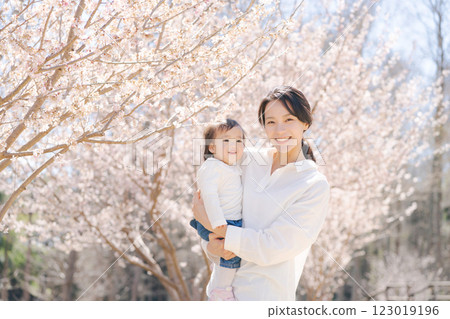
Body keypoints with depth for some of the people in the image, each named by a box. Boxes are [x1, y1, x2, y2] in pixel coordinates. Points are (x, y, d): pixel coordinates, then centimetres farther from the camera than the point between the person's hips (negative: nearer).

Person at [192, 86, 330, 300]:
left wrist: (211, 224, -13)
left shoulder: (316, 186, -11)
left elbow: (272, 247, -16)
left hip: (266, 294, -4)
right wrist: (211, 245, -14)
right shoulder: (248, 159, 3)